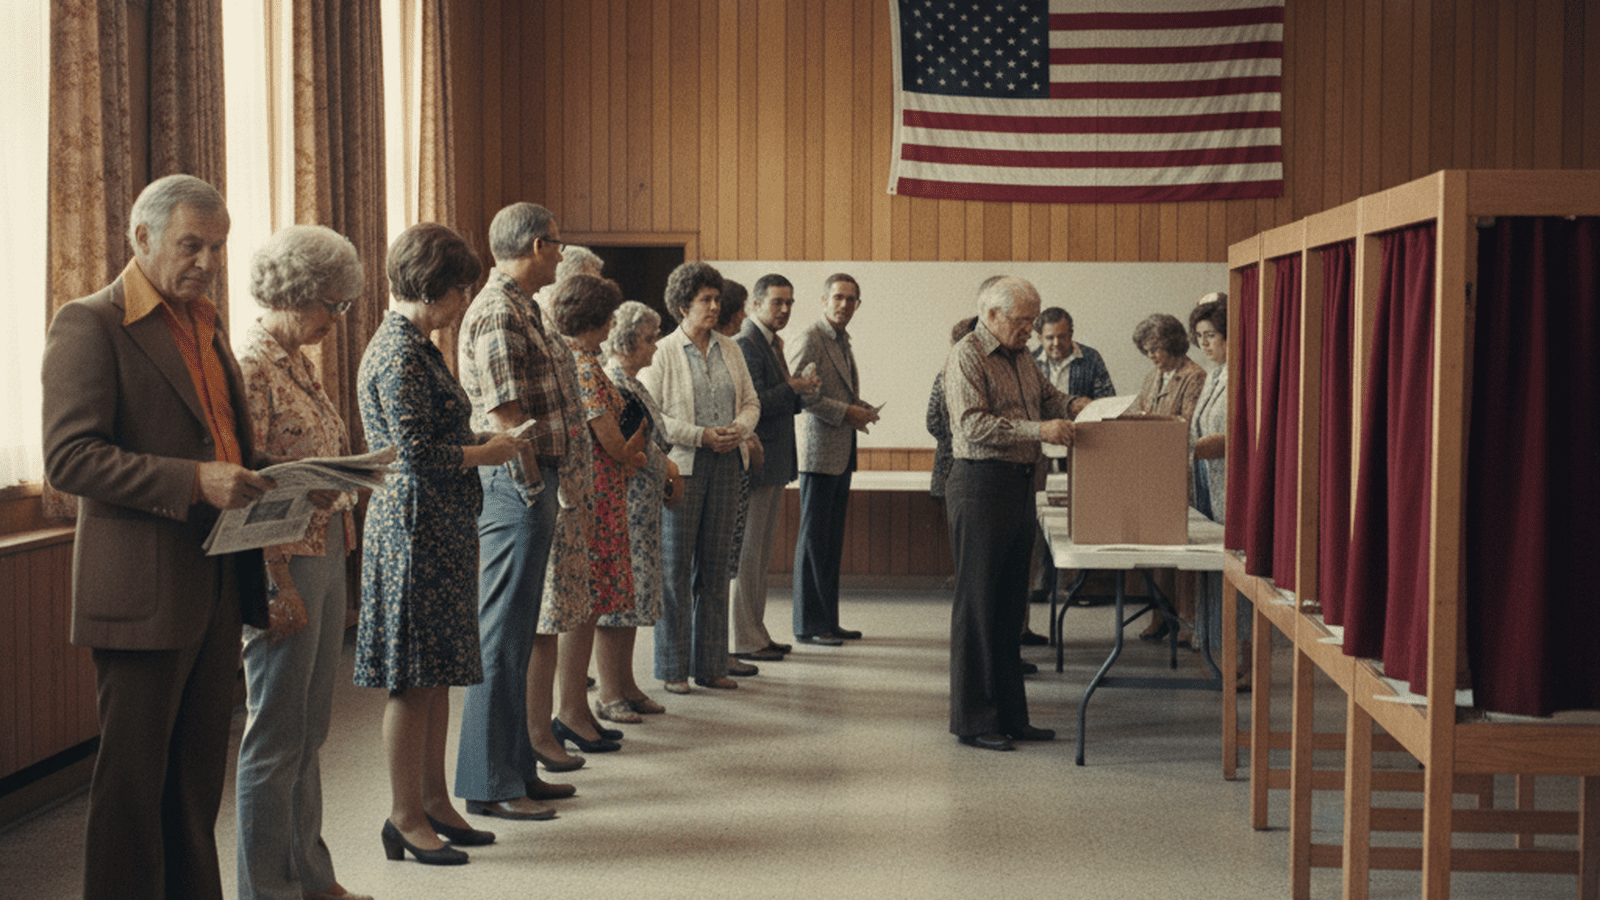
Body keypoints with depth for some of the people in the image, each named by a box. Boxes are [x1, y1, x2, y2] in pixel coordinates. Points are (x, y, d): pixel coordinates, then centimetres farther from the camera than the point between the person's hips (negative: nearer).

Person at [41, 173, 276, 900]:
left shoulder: (208, 326, 18)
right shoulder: (89, 324, -8)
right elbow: (69, 458, -17)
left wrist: (263, 486, 6)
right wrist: (195, 482, -25)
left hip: (215, 586, 8)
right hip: (143, 593, -8)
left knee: (197, 778, 14)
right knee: (134, 779, 1)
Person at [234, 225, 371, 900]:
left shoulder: (298, 363, 14)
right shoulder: (251, 367, -14)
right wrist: (279, 585, -21)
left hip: (325, 559, 9)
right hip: (284, 566, -9)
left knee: (310, 733, 15)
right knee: (276, 737, -1)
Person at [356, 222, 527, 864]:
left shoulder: (413, 345, 15)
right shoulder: (400, 354, -16)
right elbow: (417, 455, -21)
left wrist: (483, 444, 12)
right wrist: (487, 452, -9)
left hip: (439, 527, 10)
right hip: (416, 527, -10)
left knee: (437, 671, 14)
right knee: (414, 677, -3)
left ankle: (433, 800, 22)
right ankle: (405, 817, 5)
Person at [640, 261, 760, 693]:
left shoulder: (730, 350, 12)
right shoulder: (663, 353, -5)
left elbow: (751, 400, 18)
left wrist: (740, 427, -4)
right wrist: (701, 435, -15)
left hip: (725, 464, 5)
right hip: (681, 466, -5)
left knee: (714, 565, 8)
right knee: (676, 567, -1)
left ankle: (710, 665, 15)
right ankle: (672, 669, 7)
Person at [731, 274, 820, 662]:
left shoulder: (772, 343, 17)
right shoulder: (746, 344, -14)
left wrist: (800, 392, 2)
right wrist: (793, 389, -17)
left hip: (774, 463, 10)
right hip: (755, 464, -10)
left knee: (762, 554, 14)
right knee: (747, 553, -4)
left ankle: (756, 632, 21)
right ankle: (744, 640, 1)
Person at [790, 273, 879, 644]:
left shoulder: (843, 341, 19)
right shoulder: (809, 340, -10)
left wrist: (861, 409, 8)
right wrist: (846, 412, -16)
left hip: (842, 453, 9)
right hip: (819, 450, -9)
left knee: (832, 540, 11)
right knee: (814, 539, -4)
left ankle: (828, 620, 16)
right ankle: (808, 624, 1)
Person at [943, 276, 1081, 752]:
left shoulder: (1020, 358, 17)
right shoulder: (966, 357, -11)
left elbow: (1050, 397, 30)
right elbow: (973, 425, -21)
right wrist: (1038, 429, -26)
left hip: (1019, 488, 9)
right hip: (981, 485, -9)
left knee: (1010, 604, 12)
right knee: (977, 605, -4)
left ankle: (1009, 714, 19)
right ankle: (972, 720, 2)